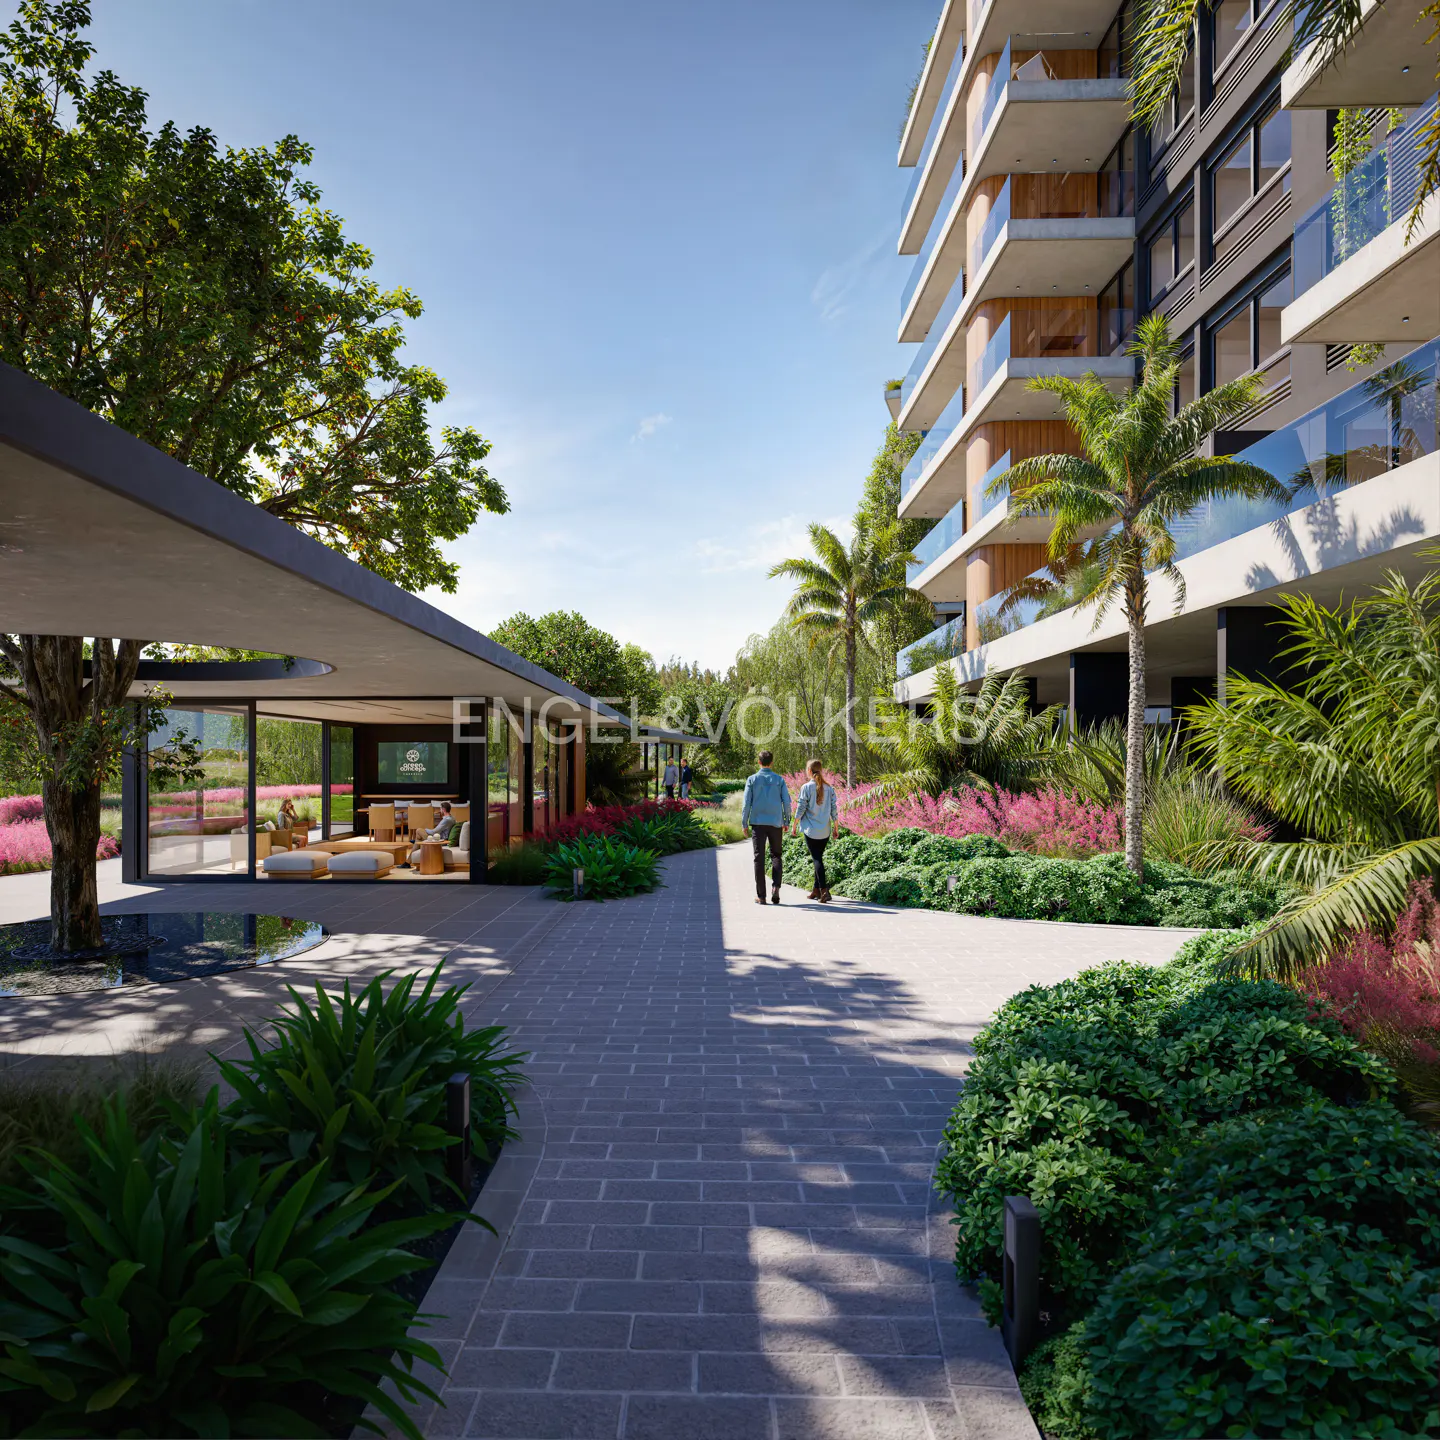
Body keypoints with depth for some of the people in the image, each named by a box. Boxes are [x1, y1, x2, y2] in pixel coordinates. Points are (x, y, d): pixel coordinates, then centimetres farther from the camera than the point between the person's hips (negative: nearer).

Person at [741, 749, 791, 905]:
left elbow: (746, 803, -2)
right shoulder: (780, 780, 2)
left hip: (757, 823, -1)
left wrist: (744, 824, 4)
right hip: (775, 823, 1)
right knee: (776, 856, 14)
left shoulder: (752, 780, 0)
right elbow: (786, 802, 0)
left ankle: (761, 896, 3)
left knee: (759, 858, 3)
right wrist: (786, 822, 11)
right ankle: (775, 886, -7)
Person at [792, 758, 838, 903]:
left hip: (810, 830, -4)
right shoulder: (829, 788, 2)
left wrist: (795, 825, 4)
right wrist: (835, 828, 13)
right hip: (825, 831, 4)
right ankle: (816, 890, 22)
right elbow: (834, 810, 4)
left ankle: (824, 890, -15)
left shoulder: (806, 787, -9)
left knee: (816, 859, -4)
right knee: (819, 858, 16)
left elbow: (800, 809, -8)